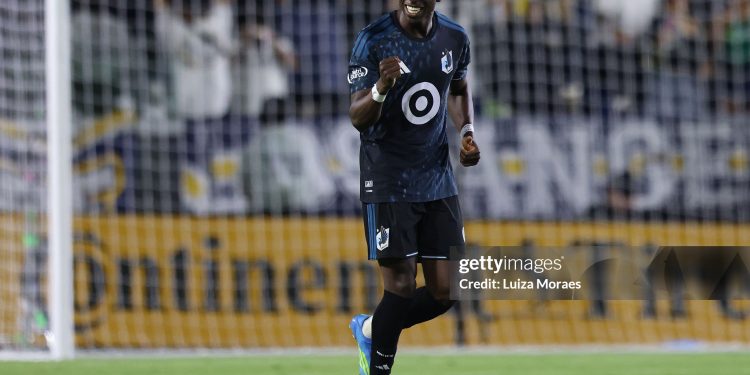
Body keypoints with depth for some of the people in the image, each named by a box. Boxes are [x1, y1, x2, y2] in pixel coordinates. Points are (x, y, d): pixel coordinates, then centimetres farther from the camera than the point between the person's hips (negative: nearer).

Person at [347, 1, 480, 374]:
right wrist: (381, 88, -35)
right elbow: (358, 118, -15)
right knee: (401, 284, -11)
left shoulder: (454, 38, 1)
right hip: (387, 179, -5)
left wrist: (467, 132, 4)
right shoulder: (373, 40, -14)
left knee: (445, 292, 3)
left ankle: (370, 329, 28)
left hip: (437, 178, 5)